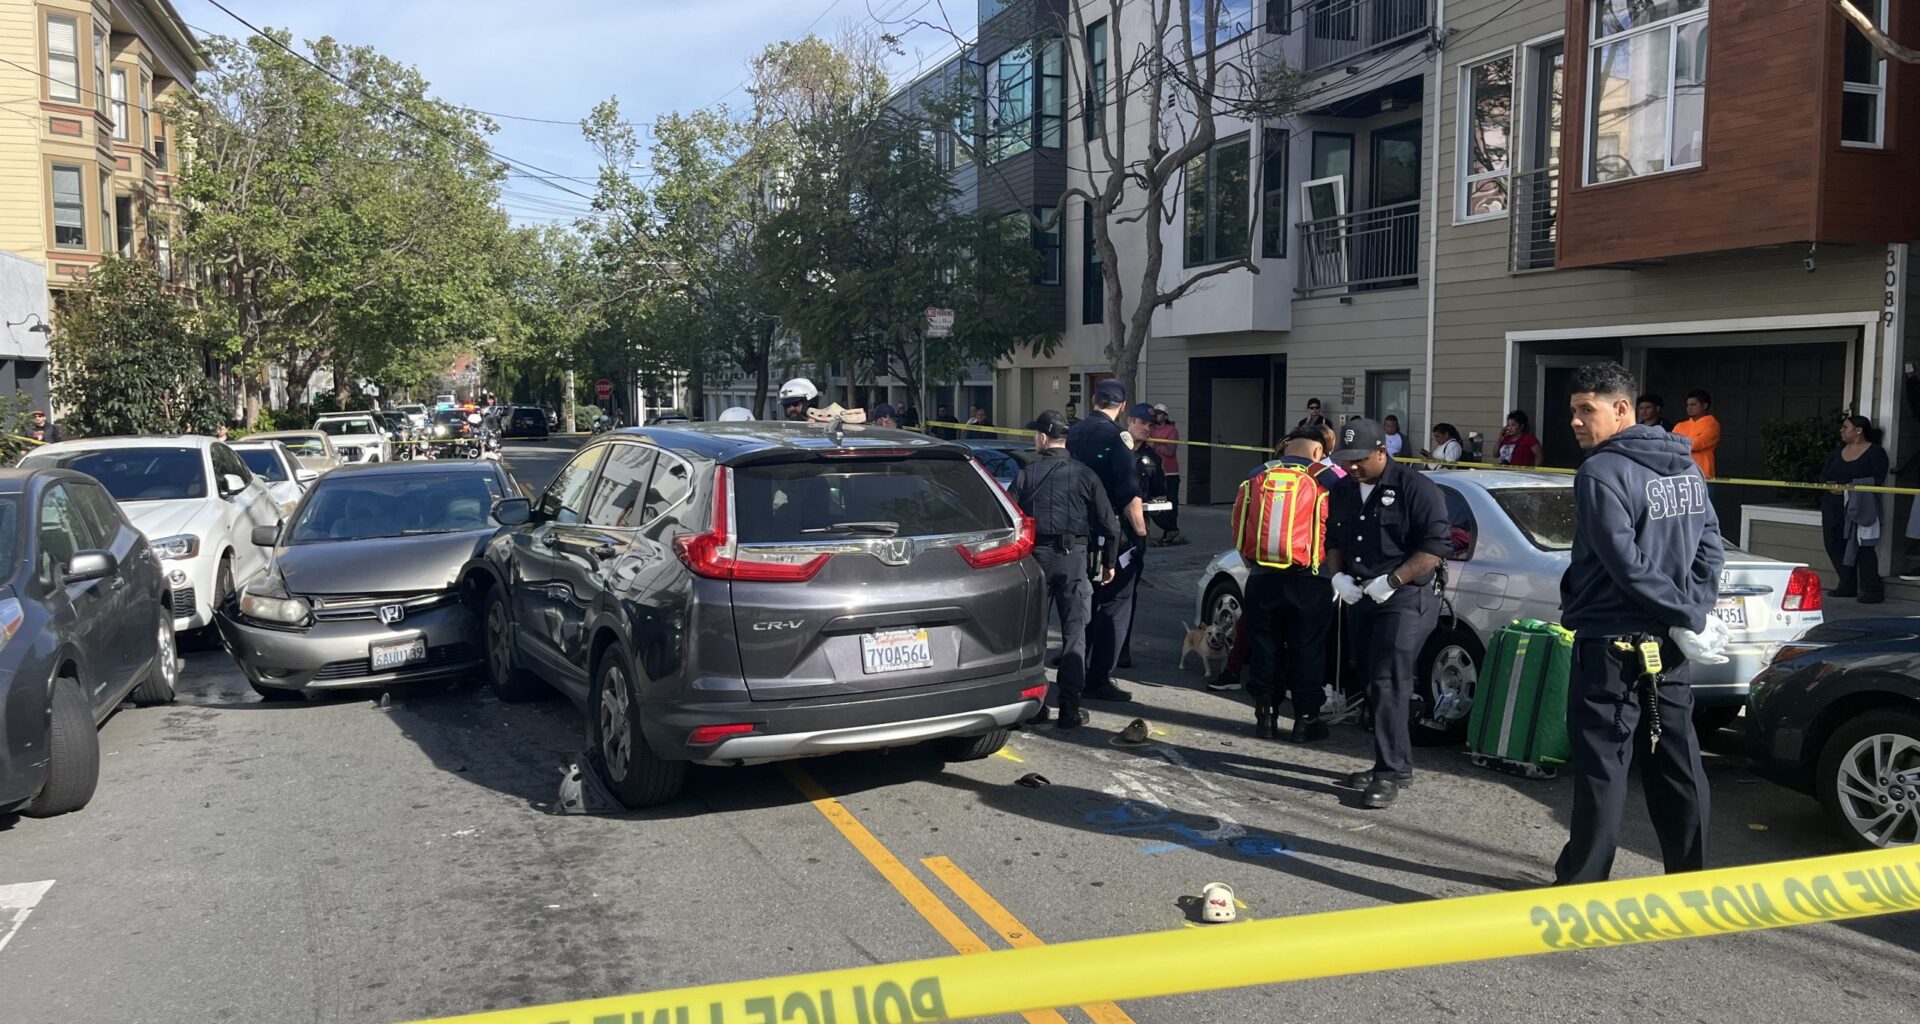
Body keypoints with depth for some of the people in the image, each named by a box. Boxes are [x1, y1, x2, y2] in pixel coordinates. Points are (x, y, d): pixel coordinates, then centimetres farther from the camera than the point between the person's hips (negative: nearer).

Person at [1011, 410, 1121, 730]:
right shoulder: (1085, 475, 2)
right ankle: (1070, 707, 2)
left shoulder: (1027, 475, -1)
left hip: (1036, 556, 0)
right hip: (1073, 559, 0)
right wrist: (1108, 562, 14)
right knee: (1074, 632, 4)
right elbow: (1109, 524, 3)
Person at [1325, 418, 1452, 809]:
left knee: (1388, 684, -13)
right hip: (1359, 599, 8)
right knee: (1374, 684, 11)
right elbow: (1333, 539, 22)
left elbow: (1437, 546, -15)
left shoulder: (1415, 489, -11)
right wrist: (1339, 575, 3)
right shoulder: (1342, 491, 12)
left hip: (1405, 600, -8)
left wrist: (1391, 580, -20)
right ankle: (1394, 764, 22)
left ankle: (1391, 773, -9)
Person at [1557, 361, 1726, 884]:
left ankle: (1582, 883, 4)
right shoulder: (1686, 469, 10)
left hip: (1610, 645, -8)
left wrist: (1689, 617, -12)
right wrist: (1693, 614, 2)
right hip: (1666, 647, 8)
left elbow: (1627, 564, -20)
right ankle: (1690, 879, 23)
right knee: (1677, 766, 14)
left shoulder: (1601, 473, -15)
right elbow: (1710, 549, 10)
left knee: (1601, 770, -3)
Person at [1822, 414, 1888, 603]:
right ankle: (1848, 587, 16)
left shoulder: (1875, 452, -1)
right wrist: (1829, 485, -7)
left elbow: (1877, 481, -10)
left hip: (1859, 508, -7)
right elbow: (1824, 475, 17)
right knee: (1834, 546, 6)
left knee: (1862, 547, -10)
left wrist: (1848, 487, -19)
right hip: (1834, 508, 7)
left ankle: (1872, 590, -6)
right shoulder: (1838, 452, 20)